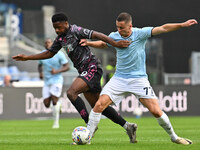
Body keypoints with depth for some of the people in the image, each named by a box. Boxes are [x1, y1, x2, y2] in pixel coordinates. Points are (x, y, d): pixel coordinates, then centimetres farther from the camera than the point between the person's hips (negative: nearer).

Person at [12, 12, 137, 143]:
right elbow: (50, 53, 25)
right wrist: (27, 57, 21)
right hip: (84, 71, 9)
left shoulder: (75, 31, -12)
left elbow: (97, 35, -20)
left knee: (71, 92, -24)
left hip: (92, 68, -9)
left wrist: (115, 43, -30)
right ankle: (127, 125, 14)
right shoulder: (60, 38, 14)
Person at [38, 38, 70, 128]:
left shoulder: (59, 54, -8)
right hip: (47, 82, 5)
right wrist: (40, 73, -2)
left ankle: (56, 123, -4)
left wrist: (57, 71, -22)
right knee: (46, 104, -3)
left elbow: (67, 67, -7)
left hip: (57, 80, -5)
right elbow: (40, 65, 20)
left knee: (54, 101, -17)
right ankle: (58, 104, 31)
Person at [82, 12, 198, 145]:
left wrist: (183, 25, -24)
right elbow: (103, 44, 22)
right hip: (119, 78, 2)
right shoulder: (114, 36, 0)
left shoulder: (140, 33, -10)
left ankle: (174, 137, 14)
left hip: (139, 78, -2)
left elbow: (163, 29, -16)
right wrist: (89, 43, 7)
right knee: (99, 105, -14)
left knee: (156, 111, -9)